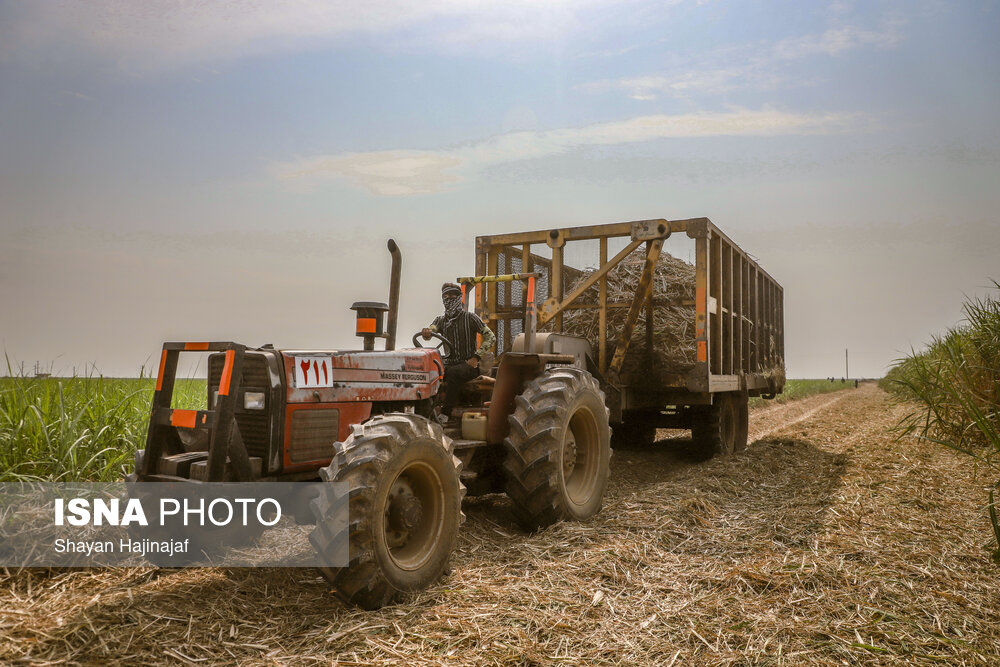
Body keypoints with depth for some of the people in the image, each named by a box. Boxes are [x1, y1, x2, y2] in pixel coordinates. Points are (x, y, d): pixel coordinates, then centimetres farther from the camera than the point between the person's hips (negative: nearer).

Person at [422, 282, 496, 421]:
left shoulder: (470, 318, 0)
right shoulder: (440, 320, 14)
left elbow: (490, 337, -2)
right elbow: (431, 330, -7)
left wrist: (476, 357, -11)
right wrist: (426, 332, -32)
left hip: (468, 364, -4)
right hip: (449, 363, 4)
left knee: (453, 372, -35)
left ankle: (445, 414, -36)